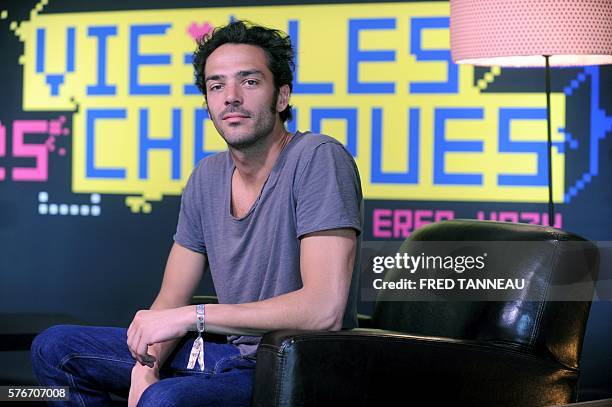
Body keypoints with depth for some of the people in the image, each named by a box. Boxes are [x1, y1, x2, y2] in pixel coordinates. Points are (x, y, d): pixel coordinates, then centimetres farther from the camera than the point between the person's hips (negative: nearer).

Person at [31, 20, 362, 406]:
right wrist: (146, 367, -12)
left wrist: (193, 316, -22)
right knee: (54, 348, 8)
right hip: (232, 352, 8)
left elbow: (323, 309, -26)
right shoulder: (208, 176, 7)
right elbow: (171, 301, 10)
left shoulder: (319, 158, -17)